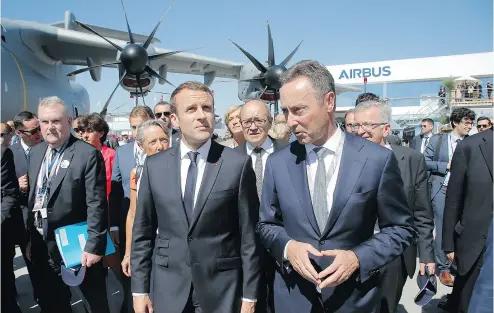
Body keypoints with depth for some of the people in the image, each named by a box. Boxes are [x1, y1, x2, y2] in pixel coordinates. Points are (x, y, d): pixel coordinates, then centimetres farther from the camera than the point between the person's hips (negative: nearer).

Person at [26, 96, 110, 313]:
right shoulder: (35, 153, 7)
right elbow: (32, 198, 12)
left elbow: (96, 204, -18)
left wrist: (94, 245, -20)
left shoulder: (87, 154, -15)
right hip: (42, 247, 6)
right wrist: (30, 237, 12)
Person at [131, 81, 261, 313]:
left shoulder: (238, 164, -9)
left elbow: (249, 235, -7)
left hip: (222, 289, -2)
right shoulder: (154, 165, -1)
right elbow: (142, 232, 4)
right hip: (167, 289, 2)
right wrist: (139, 289, 3)